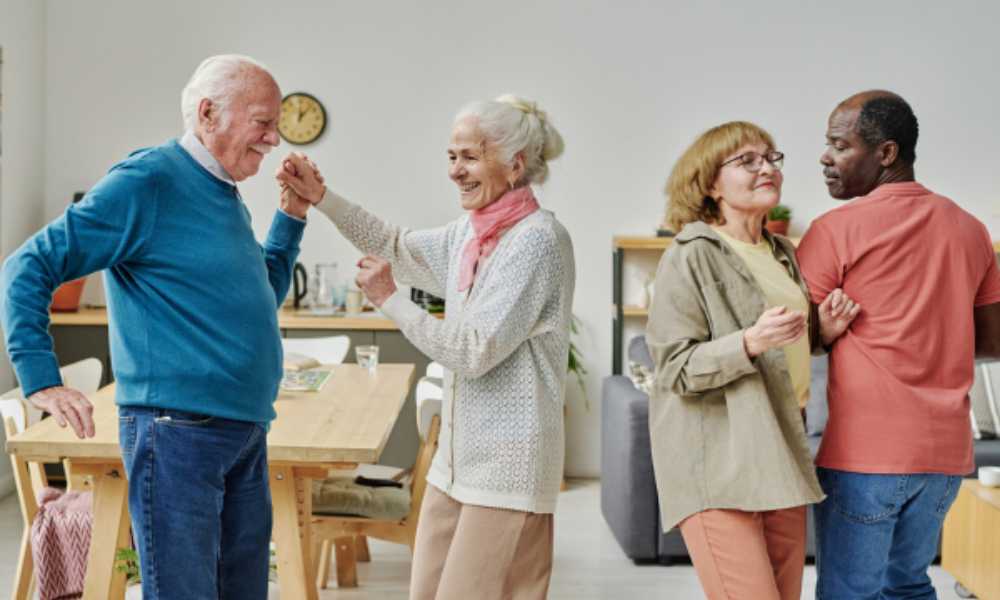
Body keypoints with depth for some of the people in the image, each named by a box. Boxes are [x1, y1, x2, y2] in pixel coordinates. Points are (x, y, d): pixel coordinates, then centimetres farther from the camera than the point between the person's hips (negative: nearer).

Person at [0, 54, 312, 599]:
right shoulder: (149, 181, -11)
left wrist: (292, 215, 17)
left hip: (245, 434, 9)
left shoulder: (227, 197, 15)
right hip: (176, 431, -9)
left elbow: (263, 295, 28)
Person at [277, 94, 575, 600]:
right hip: (458, 458, 8)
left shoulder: (538, 239, -15)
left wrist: (390, 300, -11)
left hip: (506, 464, -8)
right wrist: (320, 197, 15)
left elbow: (475, 351, -19)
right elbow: (398, 248, 26)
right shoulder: (470, 233, 10)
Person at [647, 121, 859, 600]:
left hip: (782, 454, 7)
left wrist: (824, 330, 7)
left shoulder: (783, 254, 16)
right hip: (718, 461, -7)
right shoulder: (691, 256, -7)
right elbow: (675, 367, -12)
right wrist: (750, 343, -26)